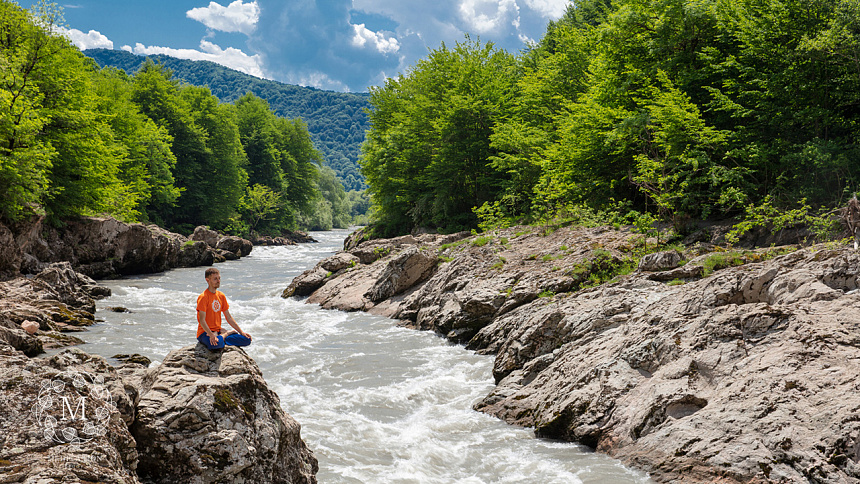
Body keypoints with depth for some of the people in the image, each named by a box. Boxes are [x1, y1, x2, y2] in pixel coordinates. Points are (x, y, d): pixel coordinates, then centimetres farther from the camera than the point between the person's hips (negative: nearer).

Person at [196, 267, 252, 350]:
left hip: (218, 331, 6)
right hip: (205, 333, -6)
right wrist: (211, 335, -32)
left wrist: (241, 332, 8)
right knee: (215, 344, -42)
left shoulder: (221, 296, 11)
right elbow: (202, 320, -18)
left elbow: (229, 317, 15)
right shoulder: (203, 297, -11)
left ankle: (221, 337, -6)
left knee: (247, 340, -9)